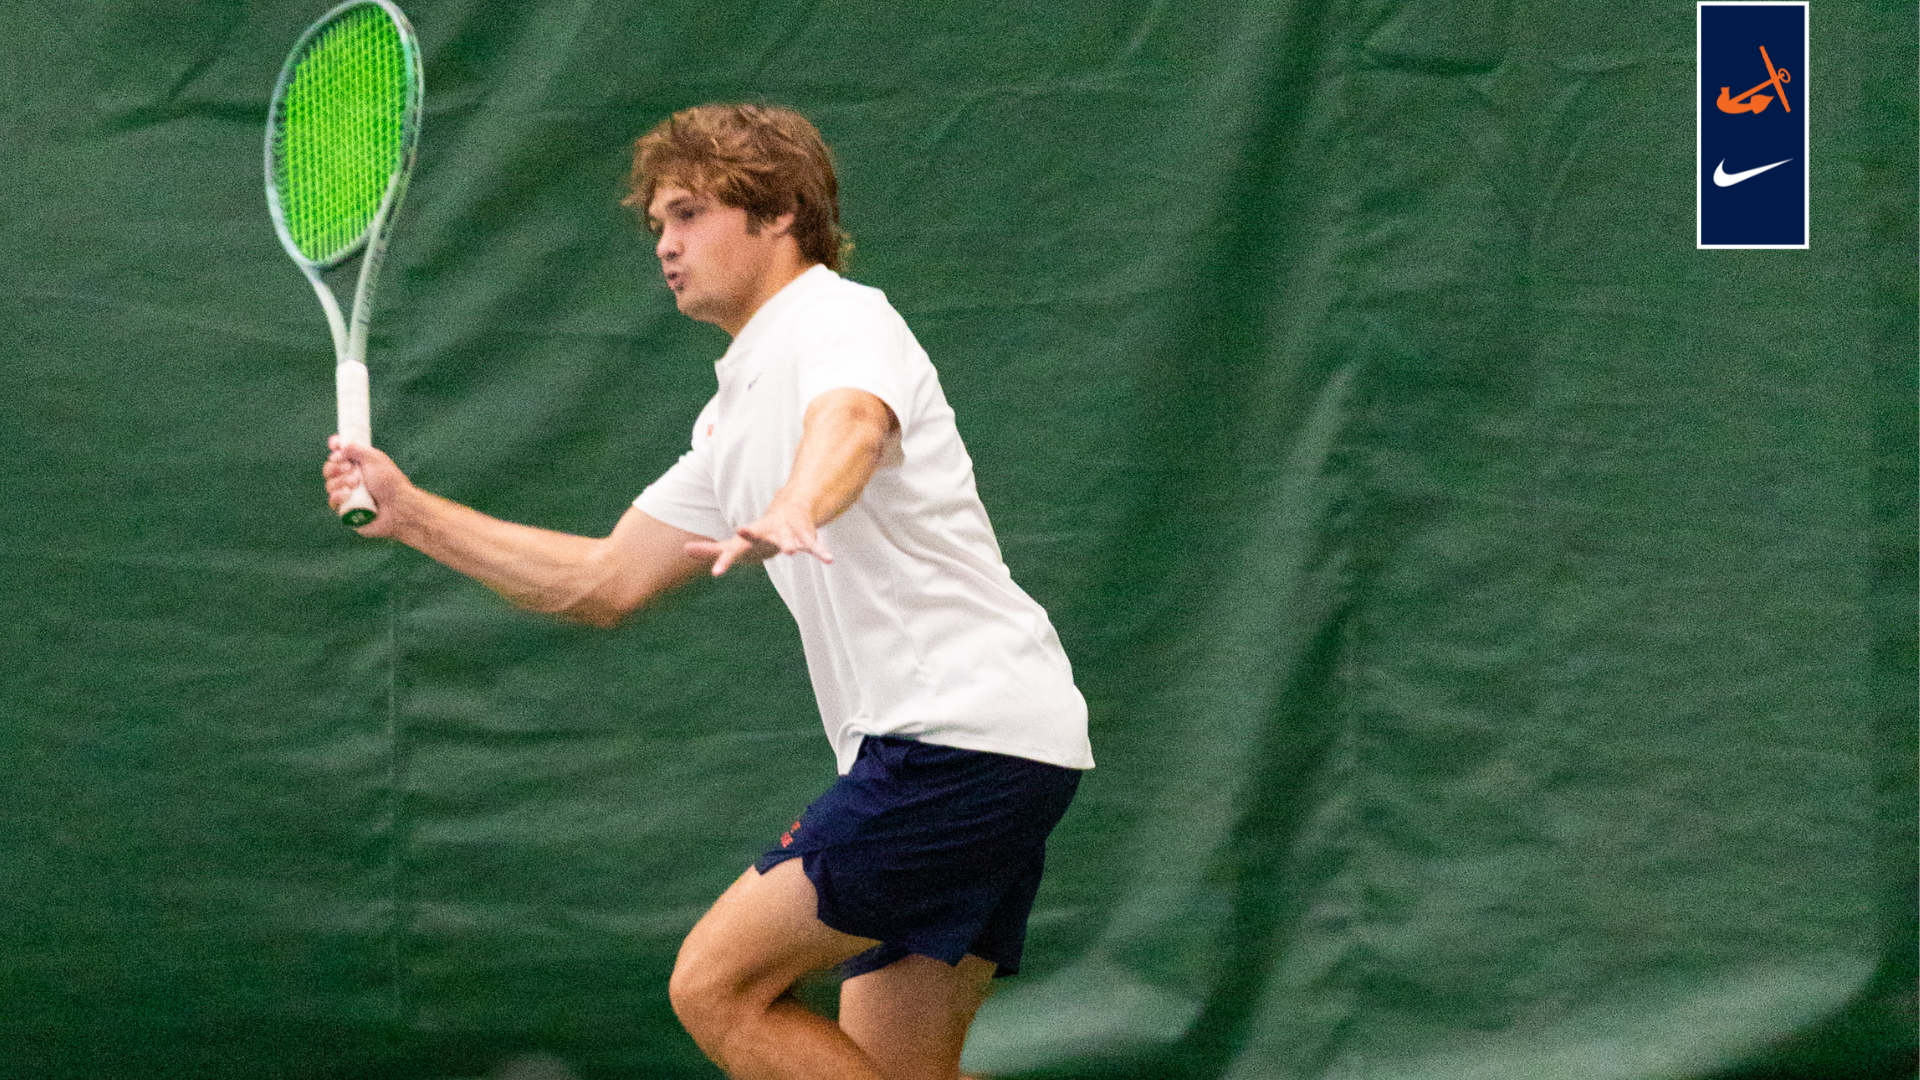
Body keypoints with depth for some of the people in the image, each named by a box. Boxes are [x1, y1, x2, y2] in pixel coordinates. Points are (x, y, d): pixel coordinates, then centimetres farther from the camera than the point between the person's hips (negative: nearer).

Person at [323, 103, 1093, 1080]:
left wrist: (792, 512, -53)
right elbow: (604, 581, 26)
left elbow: (852, 425, -31)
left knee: (716, 986, -12)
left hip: (963, 730, -10)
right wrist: (411, 513, 19)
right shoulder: (737, 419, 24)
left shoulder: (843, 320, -6)